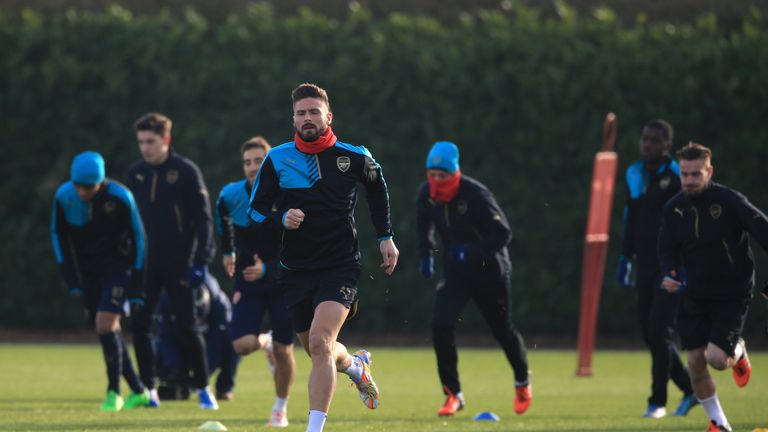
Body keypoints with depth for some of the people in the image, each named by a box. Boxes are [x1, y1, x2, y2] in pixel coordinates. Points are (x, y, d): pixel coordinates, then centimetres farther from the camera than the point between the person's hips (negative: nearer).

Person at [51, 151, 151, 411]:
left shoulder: (120, 197, -20)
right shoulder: (64, 197, -11)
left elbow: (138, 238, -10)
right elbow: (58, 236, 3)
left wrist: (137, 287, -10)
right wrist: (71, 280, -3)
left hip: (117, 268, -4)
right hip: (88, 271, 4)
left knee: (105, 325, -17)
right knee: (107, 331, 6)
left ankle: (113, 392, -3)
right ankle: (138, 391, 19)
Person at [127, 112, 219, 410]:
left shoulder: (186, 172, -6)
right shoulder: (136, 173, 8)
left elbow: (203, 218, -6)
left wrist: (200, 262, -13)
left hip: (178, 264, -4)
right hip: (145, 263, 4)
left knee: (187, 327, -1)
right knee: (139, 326, -1)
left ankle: (202, 388, 9)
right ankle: (148, 388, 8)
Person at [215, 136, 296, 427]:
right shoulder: (231, 196, -10)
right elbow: (222, 218, 16)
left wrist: (268, 269, -29)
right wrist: (227, 251, 22)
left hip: (284, 280, -2)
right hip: (248, 282, 2)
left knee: (283, 350, 0)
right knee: (243, 345, -14)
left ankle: (281, 409, 23)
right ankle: (266, 343, 24)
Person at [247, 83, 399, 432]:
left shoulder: (354, 157, -1)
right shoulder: (276, 160, -1)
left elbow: (377, 188, 19)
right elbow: (255, 211, 3)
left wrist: (385, 237, 15)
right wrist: (281, 219, -17)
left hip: (340, 268, -3)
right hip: (296, 269, 3)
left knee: (320, 342, -23)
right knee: (318, 351, 14)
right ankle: (355, 366, 51)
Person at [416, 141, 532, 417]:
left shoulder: (475, 194, -26)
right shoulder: (426, 194, -9)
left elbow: (503, 234, -25)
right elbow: (424, 225, 14)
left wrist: (471, 252, -34)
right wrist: (426, 255, 5)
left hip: (489, 271, -4)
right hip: (455, 272, 4)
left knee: (502, 330, 11)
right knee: (440, 324, -17)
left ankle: (522, 383, 40)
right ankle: (453, 394, -9)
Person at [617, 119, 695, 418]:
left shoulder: (678, 177, -9)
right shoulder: (634, 175, 10)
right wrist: (625, 259, 17)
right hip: (646, 266, 7)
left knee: (659, 331, -11)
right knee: (649, 333, 6)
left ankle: (657, 401, -2)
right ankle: (690, 389, 20)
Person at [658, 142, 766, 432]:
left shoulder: (731, 202, -17)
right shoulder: (674, 209, -2)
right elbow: (667, 250, 7)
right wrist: (670, 275, -14)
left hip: (732, 294, -5)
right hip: (695, 295, 5)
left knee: (716, 359, -16)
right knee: (695, 362, 0)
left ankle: (737, 352, 22)